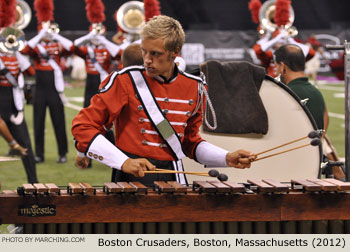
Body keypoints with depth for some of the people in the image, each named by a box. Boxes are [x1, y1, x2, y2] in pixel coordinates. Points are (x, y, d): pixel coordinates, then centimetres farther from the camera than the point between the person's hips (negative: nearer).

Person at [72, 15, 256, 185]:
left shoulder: (193, 88, 8)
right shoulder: (126, 80, -5)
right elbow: (83, 126, -6)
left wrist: (227, 159, 6)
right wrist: (123, 162, -16)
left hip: (172, 178, 4)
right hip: (131, 176, -4)